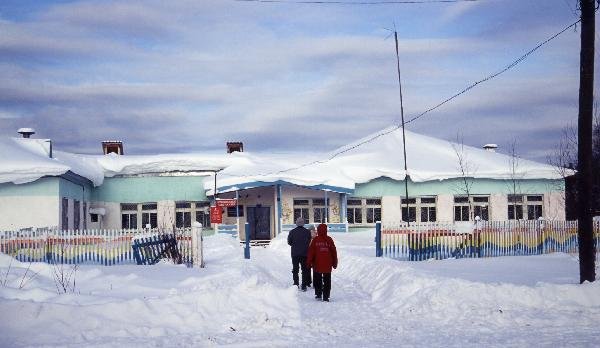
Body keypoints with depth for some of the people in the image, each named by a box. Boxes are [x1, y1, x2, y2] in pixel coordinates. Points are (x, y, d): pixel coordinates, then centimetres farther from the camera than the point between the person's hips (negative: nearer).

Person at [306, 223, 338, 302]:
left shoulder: (315, 240, -6)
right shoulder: (329, 240, -1)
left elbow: (311, 252, -5)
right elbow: (334, 252, 4)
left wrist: (309, 262, 3)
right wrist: (335, 263, 14)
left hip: (317, 265, -1)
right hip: (328, 265, 1)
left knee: (317, 280, 14)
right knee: (327, 281, 6)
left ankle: (318, 294, 14)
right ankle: (326, 296, 3)